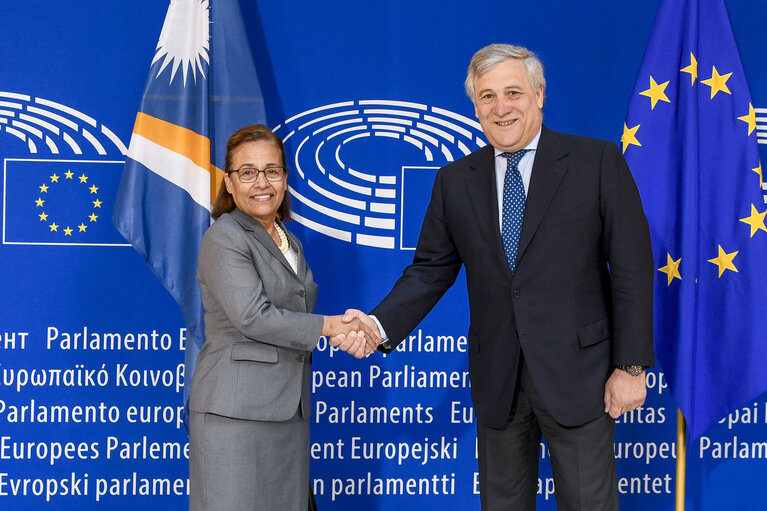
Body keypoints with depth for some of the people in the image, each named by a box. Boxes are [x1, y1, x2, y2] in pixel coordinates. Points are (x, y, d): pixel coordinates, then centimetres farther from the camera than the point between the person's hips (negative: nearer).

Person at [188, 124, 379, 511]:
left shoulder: (290, 243, 19)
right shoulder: (223, 238, -8)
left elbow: (296, 317, 14)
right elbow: (252, 317, -18)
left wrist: (350, 331, -6)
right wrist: (329, 326, -11)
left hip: (289, 412, 8)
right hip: (235, 411, -8)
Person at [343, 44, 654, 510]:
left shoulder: (598, 162, -4)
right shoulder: (455, 181, 7)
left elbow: (631, 269, -5)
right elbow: (431, 270, 7)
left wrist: (631, 366, -8)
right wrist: (380, 325, -10)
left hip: (576, 374, -3)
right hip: (497, 379, 3)